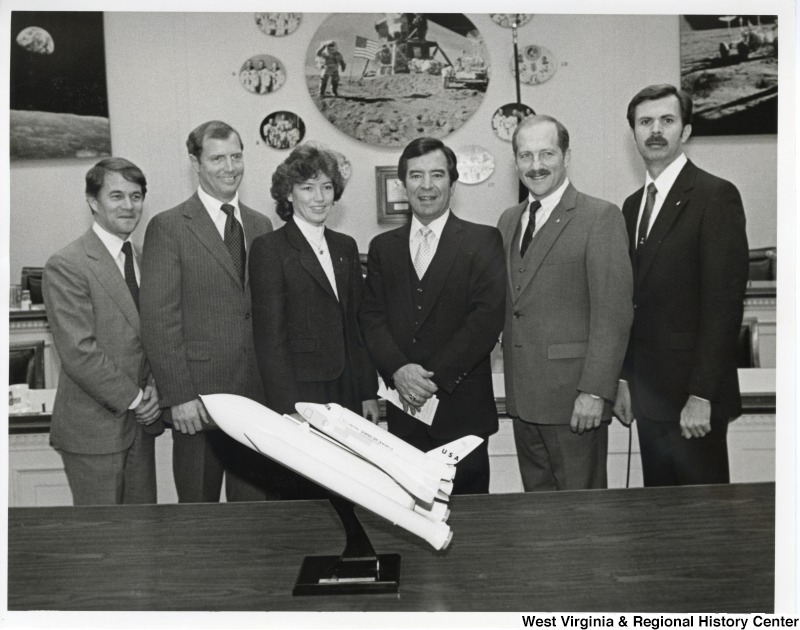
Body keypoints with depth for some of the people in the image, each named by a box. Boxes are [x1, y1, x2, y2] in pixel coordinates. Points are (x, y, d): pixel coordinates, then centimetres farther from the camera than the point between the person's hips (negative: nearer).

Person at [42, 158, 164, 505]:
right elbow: (79, 352, -18)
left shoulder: (142, 259, 10)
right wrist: (133, 399, -13)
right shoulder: (66, 265, -13)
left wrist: (153, 386, -2)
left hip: (140, 423, 6)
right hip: (94, 427, -6)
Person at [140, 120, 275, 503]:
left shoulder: (260, 225, 11)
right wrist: (179, 396, -13)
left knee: (254, 507, 13)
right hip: (198, 399, -4)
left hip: (257, 394, 4)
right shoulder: (168, 227, -5)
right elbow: (159, 320, -9)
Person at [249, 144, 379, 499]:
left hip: (347, 394, 5)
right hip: (299, 393, -5)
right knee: (303, 494, 3)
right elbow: (269, 338, -9)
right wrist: (289, 409, -13)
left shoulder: (346, 247, 13)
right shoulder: (269, 249, -5)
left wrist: (369, 393, 11)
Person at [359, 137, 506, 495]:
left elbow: (488, 317, -9)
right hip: (404, 408, 3)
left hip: (461, 407, -2)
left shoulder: (484, 242, 0)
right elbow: (371, 317, 5)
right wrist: (398, 369, -12)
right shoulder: (383, 247, 12)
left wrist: (435, 376, -14)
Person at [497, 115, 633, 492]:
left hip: (575, 401, -6)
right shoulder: (508, 220, 14)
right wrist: (512, 382, 7)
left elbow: (613, 313, -13)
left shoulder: (601, 217, -7)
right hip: (522, 397, 6)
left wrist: (595, 390, -18)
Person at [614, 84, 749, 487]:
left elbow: (724, 302, -14)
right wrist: (625, 379, 11)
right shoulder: (633, 205, 13)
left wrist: (702, 395, -17)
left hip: (692, 395, -6)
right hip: (647, 393, 6)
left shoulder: (716, 196, -8)